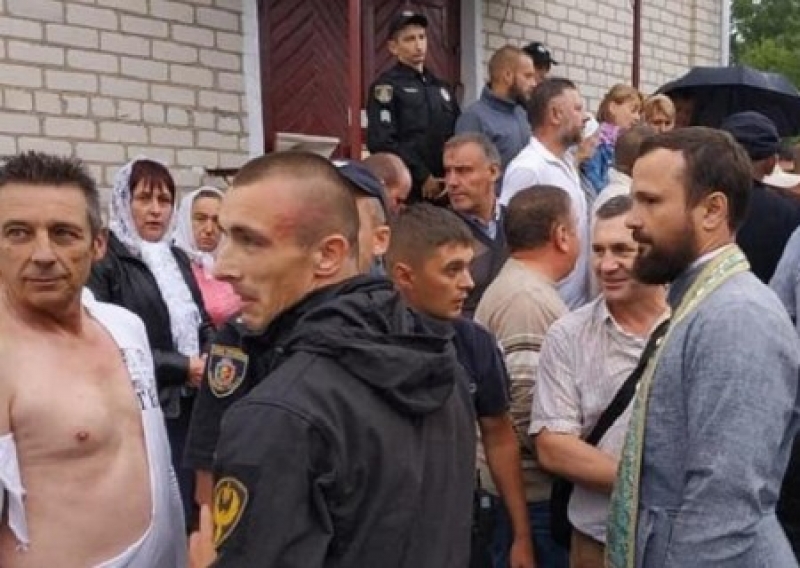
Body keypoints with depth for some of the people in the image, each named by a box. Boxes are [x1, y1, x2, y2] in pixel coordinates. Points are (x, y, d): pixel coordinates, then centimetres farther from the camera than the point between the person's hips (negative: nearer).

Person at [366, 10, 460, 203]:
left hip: (445, 189, 6)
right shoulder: (386, 87, -3)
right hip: (407, 189, -6)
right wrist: (423, 177, -15)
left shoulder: (442, 87, 18)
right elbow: (381, 142, -14)